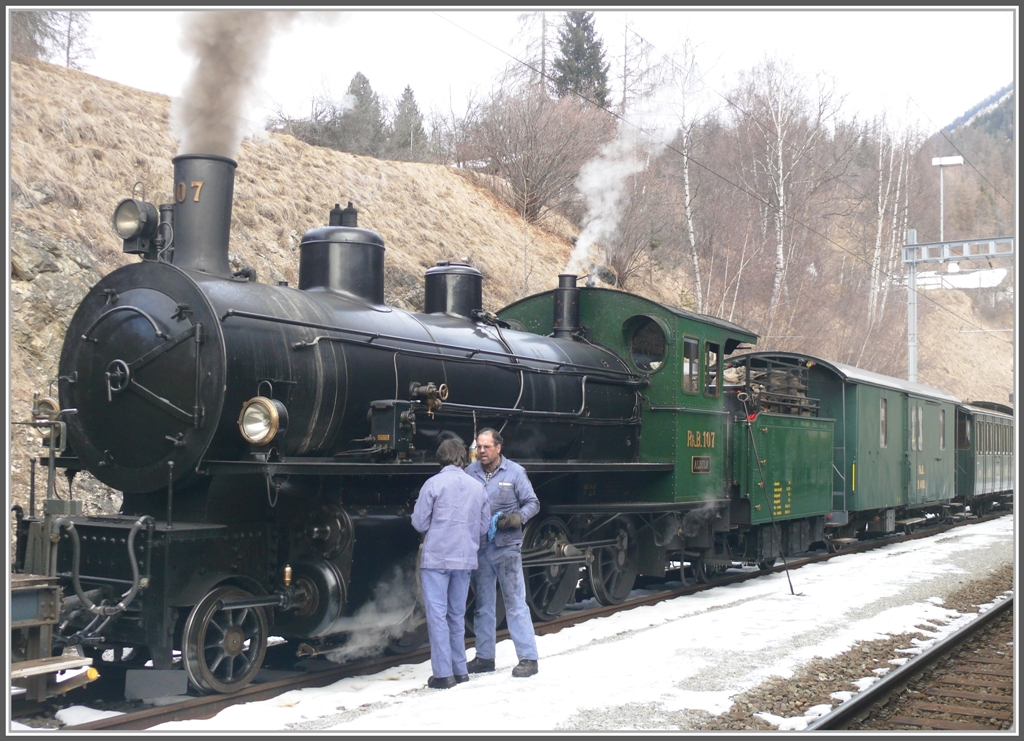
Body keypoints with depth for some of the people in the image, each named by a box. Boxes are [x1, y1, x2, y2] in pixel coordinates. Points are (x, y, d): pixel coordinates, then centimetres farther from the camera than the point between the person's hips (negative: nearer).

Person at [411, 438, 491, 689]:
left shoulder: (434, 483, -9)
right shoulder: (478, 487, 6)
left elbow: (419, 523, -6)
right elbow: (484, 527, 10)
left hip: (436, 558, -5)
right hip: (465, 559, 5)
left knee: (437, 615, -1)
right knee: (457, 615, 17)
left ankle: (443, 673, -3)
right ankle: (459, 669, 21)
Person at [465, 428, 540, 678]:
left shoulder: (514, 472, -3)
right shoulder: (471, 472, 2)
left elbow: (532, 503, 1)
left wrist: (518, 517, -16)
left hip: (506, 547, -3)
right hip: (479, 547, 3)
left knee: (515, 601, -3)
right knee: (483, 603, 13)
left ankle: (528, 657, 3)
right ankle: (484, 657, 24)